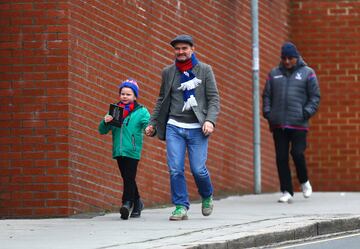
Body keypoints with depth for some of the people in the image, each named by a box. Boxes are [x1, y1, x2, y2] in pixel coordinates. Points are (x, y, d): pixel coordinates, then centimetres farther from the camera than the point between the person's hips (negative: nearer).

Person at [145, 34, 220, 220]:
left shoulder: (204, 70, 3)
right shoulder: (168, 72, 9)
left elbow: (214, 98, 1)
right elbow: (162, 100, 18)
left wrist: (210, 120, -14)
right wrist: (153, 123, 13)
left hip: (197, 128, -2)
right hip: (174, 128, 2)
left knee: (198, 169, -5)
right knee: (175, 170, -8)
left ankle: (207, 197, 23)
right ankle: (181, 207, 0)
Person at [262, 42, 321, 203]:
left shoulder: (307, 73, 5)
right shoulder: (274, 74, 13)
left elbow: (315, 97, 3)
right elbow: (267, 95, 16)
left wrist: (307, 112, -10)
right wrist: (267, 112, 2)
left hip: (298, 124, -3)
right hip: (278, 124, 3)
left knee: (297, 153, -12)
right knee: (281, 158, 0)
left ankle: (304, 182, 16)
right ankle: (286, 192, 5)